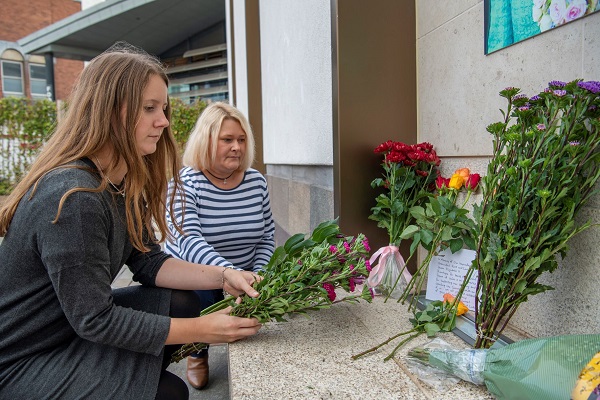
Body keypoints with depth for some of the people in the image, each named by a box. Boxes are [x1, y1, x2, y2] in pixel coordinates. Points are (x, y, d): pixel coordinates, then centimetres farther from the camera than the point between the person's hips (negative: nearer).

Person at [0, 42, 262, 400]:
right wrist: (202, 330, -22)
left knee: (183, 302, -1)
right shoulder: (71, 198, -30)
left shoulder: (122, 182, -1)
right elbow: (94, 320, -26)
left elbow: (147, 260, 0)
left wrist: (222, 277, -13)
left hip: (74, 323, 8)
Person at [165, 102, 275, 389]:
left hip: (243, 274, 3)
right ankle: (198, 354, 9)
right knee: (203, 300, -31)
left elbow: (266, 237, 1)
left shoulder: (256, 181, -4)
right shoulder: (184, 183, -18)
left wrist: (257, 276, -17)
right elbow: (189, 242, -33)